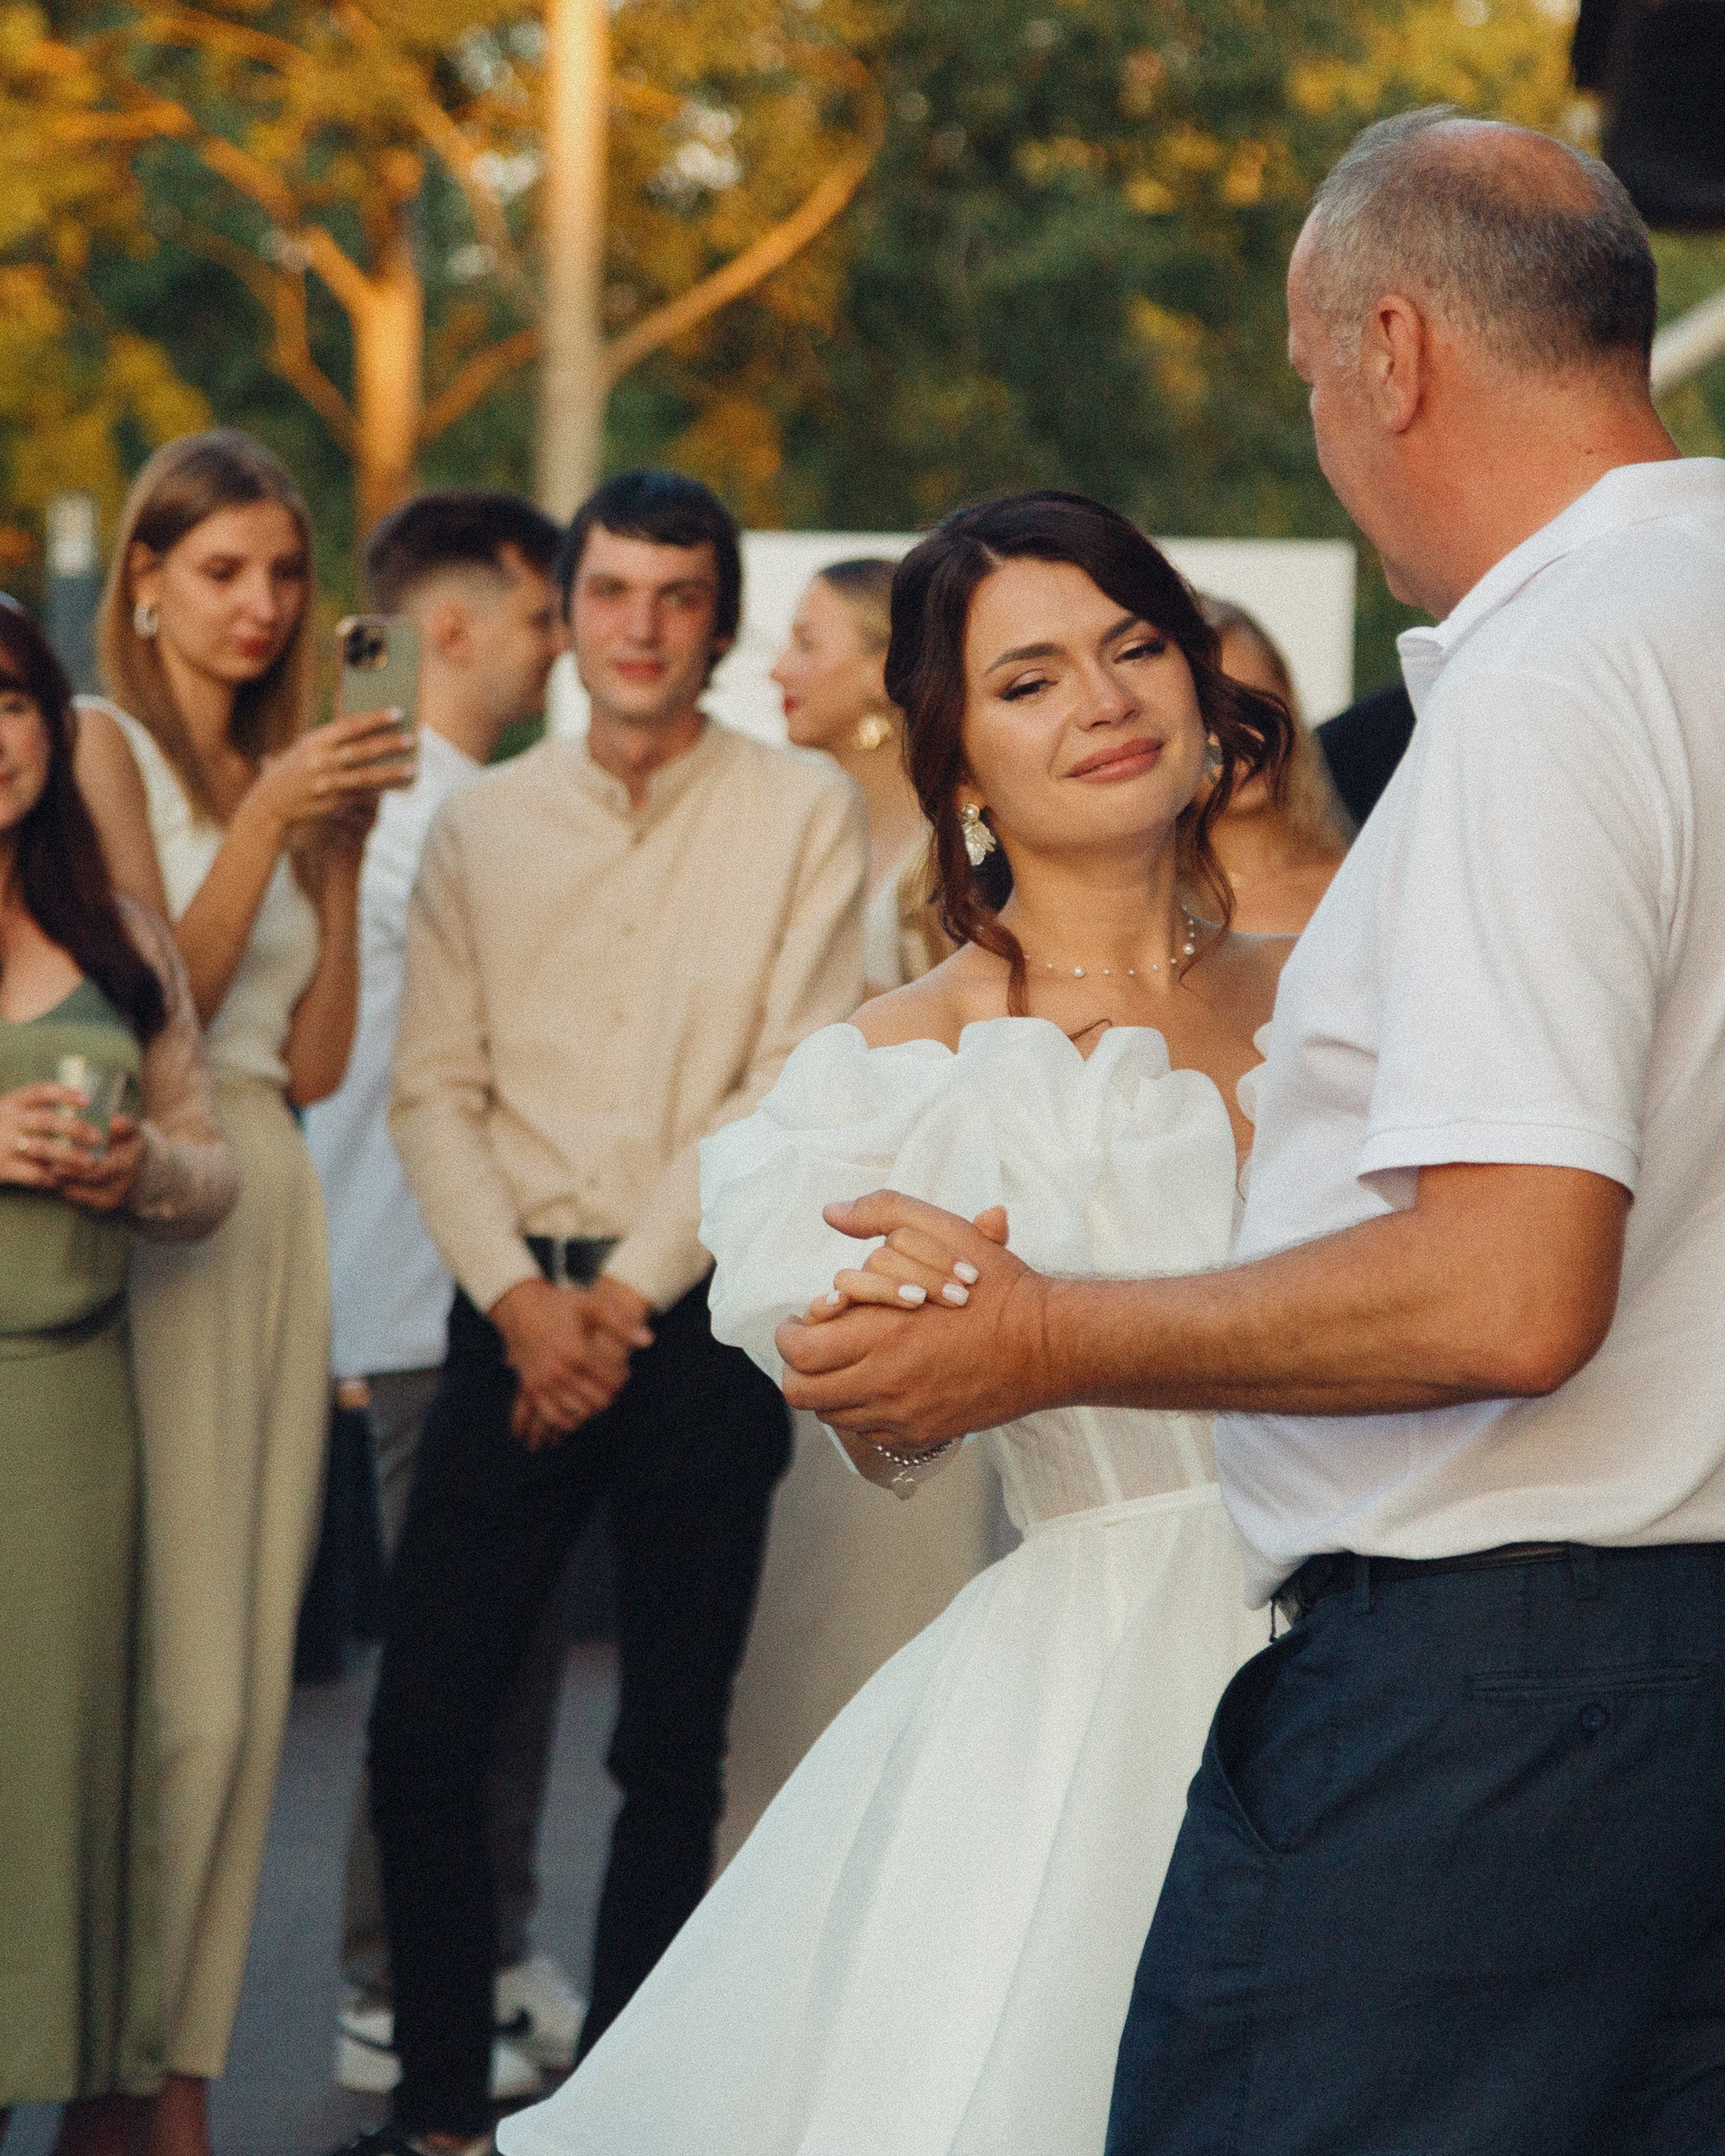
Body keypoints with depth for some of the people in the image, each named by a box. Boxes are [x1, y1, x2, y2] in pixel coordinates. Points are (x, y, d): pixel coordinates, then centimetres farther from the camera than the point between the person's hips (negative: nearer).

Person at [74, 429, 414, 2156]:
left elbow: (315, 1061, 12)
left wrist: (342, 852, 5)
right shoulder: (106, 746, -1)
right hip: (144, 1218, -7)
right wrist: (270, 821, -14)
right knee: (177, 1684, -10)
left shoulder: (280, 771, 18)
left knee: (246, 1680, 6)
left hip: (273, 1216, 7)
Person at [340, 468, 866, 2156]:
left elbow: (792, 1092, -4)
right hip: (515, 1308, 2)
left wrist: (629, 1291, -10)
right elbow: (433, 1088, 5)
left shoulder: (803, 814, 2)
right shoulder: (480, 825, 10)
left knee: (673, 1746, 4)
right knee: (424, 1720, -2)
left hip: (699, 1317, -2)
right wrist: (518, 1296, -9)